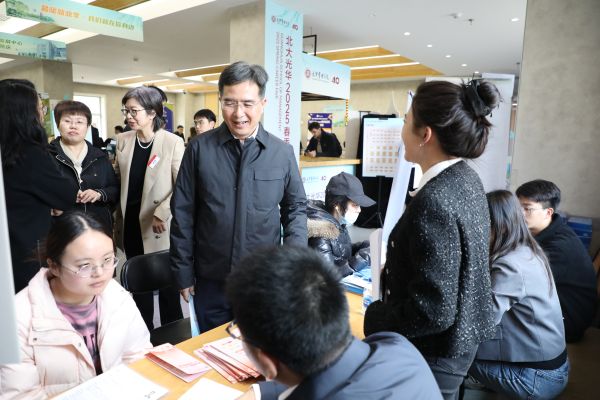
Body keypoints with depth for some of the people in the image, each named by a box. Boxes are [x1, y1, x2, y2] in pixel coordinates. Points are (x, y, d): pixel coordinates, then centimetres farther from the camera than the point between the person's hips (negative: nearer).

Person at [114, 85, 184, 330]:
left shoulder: (173, 143, -11)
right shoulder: (123, 140, 5)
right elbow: (119, 182, 12)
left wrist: (161, 213, -21)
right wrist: (118, 222, 7)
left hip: (159, 227, -4)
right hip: (131, 225, 5)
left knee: (166, 283, 8)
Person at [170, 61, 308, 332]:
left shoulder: (283, 153, -2)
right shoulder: (199, 149, -4)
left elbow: (295, 208, 5)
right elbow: (183, 214, -1)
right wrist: (183, 273, 0)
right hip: (211, 281, 0)